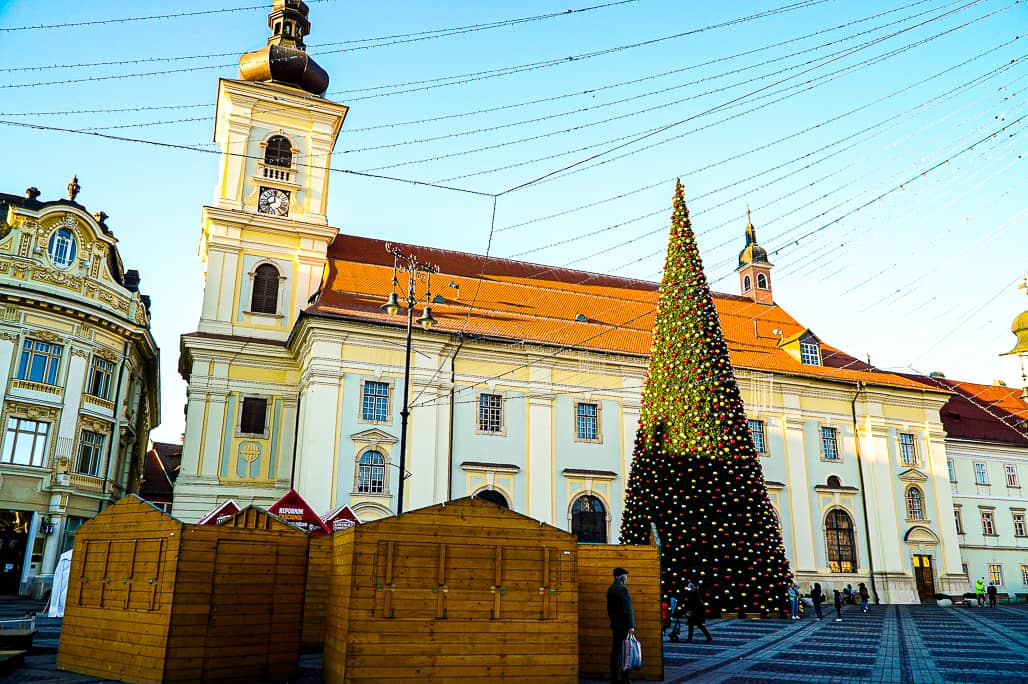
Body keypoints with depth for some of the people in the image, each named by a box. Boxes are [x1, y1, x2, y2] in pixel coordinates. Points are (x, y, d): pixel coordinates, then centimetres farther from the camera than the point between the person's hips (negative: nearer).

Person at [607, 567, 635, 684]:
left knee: (615, 651, 10)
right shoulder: (622, 589, -14)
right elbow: (627, 609, -18)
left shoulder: (610, 589, 13)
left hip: (615, 625, 8)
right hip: (624, 626, -8)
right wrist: (631, 625, -18)